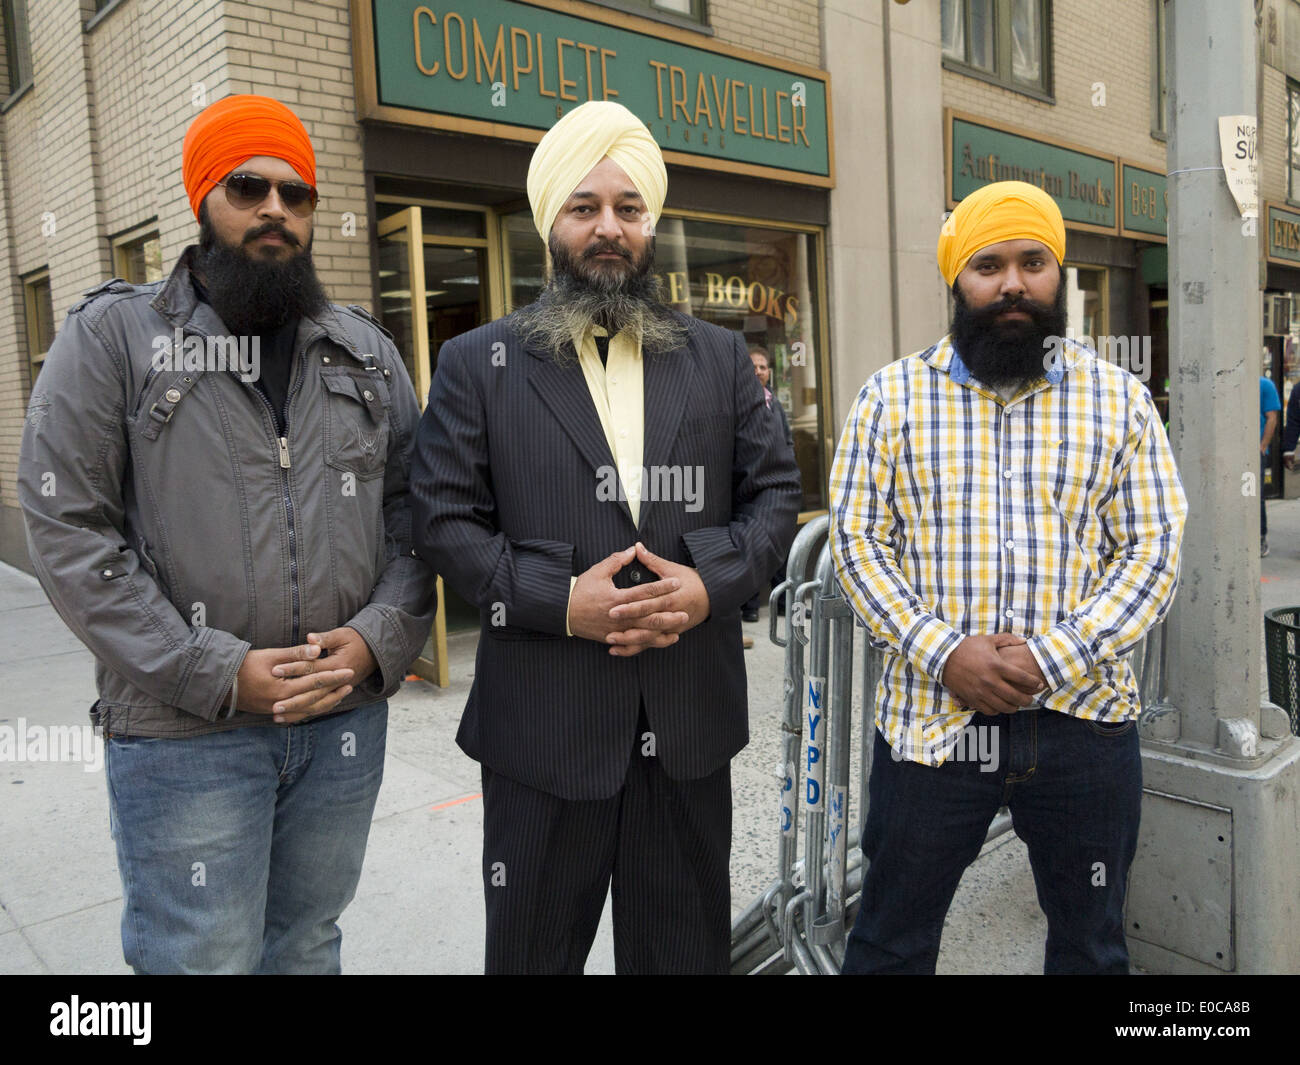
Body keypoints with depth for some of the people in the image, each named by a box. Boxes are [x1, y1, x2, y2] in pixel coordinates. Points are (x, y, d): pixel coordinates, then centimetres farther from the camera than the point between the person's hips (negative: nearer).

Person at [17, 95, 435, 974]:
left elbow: (412, 513, 8)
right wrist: (217, 672, -13)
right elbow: (67, 532, -7)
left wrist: (379, 639, -9)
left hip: (349, 719, 4)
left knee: (309, 946, 19)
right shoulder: (113, 334, 0)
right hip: (185, 736, -3)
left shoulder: (364, 350, 10)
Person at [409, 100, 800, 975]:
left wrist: (712, 581, -12)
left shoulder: (720, 357, 10)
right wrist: (560, 600, -16)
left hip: (691, 713, 2)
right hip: (543, 719, -2)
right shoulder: (478, 364, 2)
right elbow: (445, 520, -3)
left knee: (688, 944, 18)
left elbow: (776, 492, 7)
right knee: (535, 946, 15)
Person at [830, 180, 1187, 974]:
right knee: (892, 939, 13)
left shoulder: (1121, 400, 4)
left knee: (1093, 943, 19)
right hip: (930, 720, -1)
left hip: (1086, 719, 1)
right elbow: (856, 539, -1)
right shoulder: (894, 395, 2)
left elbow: (1154, 550, 0)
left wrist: (1056, 657, -14)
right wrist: (943, 650, -15)